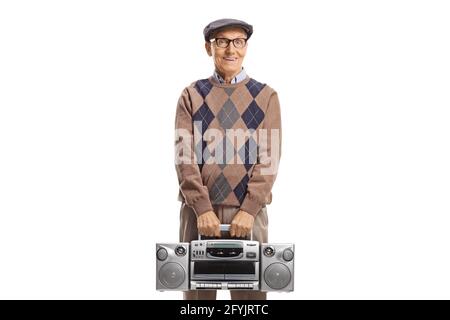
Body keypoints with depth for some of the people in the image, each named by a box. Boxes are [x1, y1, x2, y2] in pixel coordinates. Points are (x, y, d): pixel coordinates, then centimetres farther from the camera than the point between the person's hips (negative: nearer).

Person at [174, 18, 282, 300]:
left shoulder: (266, 96, 6)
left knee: (249, 289, 4)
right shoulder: (192, 95, 7)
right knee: (197, 289, 6)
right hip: (198, 210, 0)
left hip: (248, 211, 0)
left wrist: (248, 210, -12)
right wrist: (203, 208, -14)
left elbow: (269, 158, -1)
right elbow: (184, 155, -2)